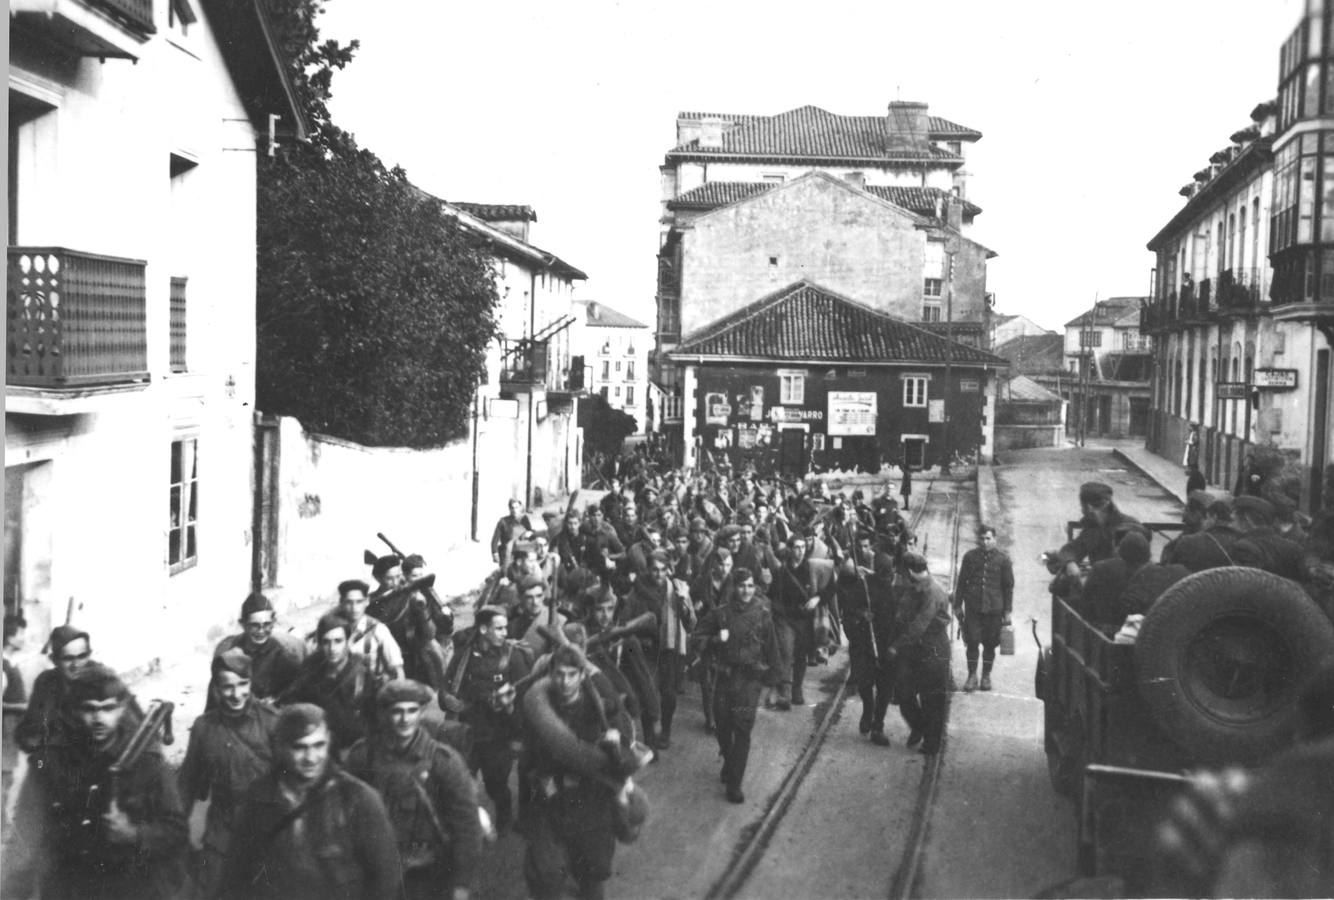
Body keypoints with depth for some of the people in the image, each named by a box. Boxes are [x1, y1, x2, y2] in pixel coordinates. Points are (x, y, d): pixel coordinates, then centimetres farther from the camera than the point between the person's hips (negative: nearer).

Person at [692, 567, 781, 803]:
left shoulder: (762, 613, -2)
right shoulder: (720, 612, 0)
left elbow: (771, 647, 3)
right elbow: (699, 634, 8)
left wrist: (771, 676, 3)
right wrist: (716, 640, -10)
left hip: (751, 677, -2)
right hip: (726, 675, 2)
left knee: (742, 727, -8)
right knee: (722, 723, 7)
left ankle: (734, 783, -4)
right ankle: (729, 761, 38)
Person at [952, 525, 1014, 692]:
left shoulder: (1003, 559, 0)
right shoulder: (970, 556, 4)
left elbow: (1009, 586, 3)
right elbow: (962, 582, 9)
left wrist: (1007, 611, 1)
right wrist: (958, 605, 6)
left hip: (994, 608, -1)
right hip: (973, 607, 1)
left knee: (990, 644, 6)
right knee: (971, 642, -4)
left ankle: (986, 676, 21)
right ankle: (972, 676, 8)